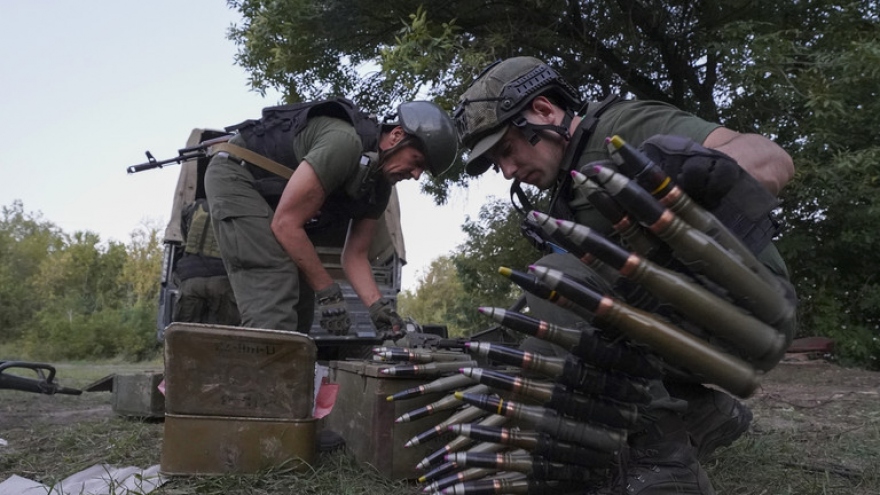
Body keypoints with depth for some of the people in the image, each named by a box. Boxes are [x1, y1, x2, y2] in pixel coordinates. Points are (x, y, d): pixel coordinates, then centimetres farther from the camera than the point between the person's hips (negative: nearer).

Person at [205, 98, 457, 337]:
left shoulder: (379, 187, 0)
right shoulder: (345, 141, -30)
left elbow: (354, 255, 3)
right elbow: (286, 224, -28)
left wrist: (377, 306, -15)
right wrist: (328, 293, -24)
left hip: (269, 195, 10)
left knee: (298, 305, 4)